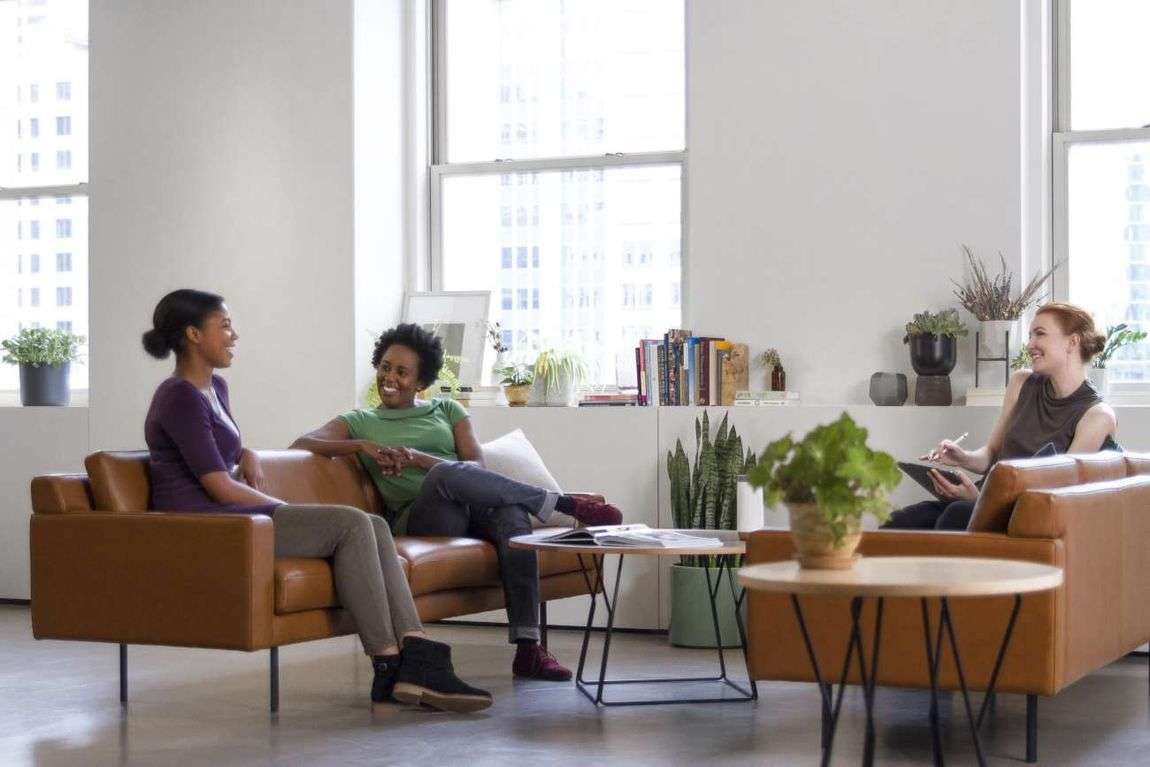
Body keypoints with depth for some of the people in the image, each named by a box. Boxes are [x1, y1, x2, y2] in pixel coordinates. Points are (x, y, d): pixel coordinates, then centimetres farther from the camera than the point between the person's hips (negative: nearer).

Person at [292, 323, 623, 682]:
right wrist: (363, 445, -10)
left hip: (474, 510, 2)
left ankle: (527, 647, -40)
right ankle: (567, 504, -21)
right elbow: (302, 443, 5)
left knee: (512, 516, -35)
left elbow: (478, 468, 8)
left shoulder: (446, 410, 24)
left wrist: (417, 458, -9)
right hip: (418, 517, -2)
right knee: (447, 473, -36)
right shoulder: (359, 422, 22)